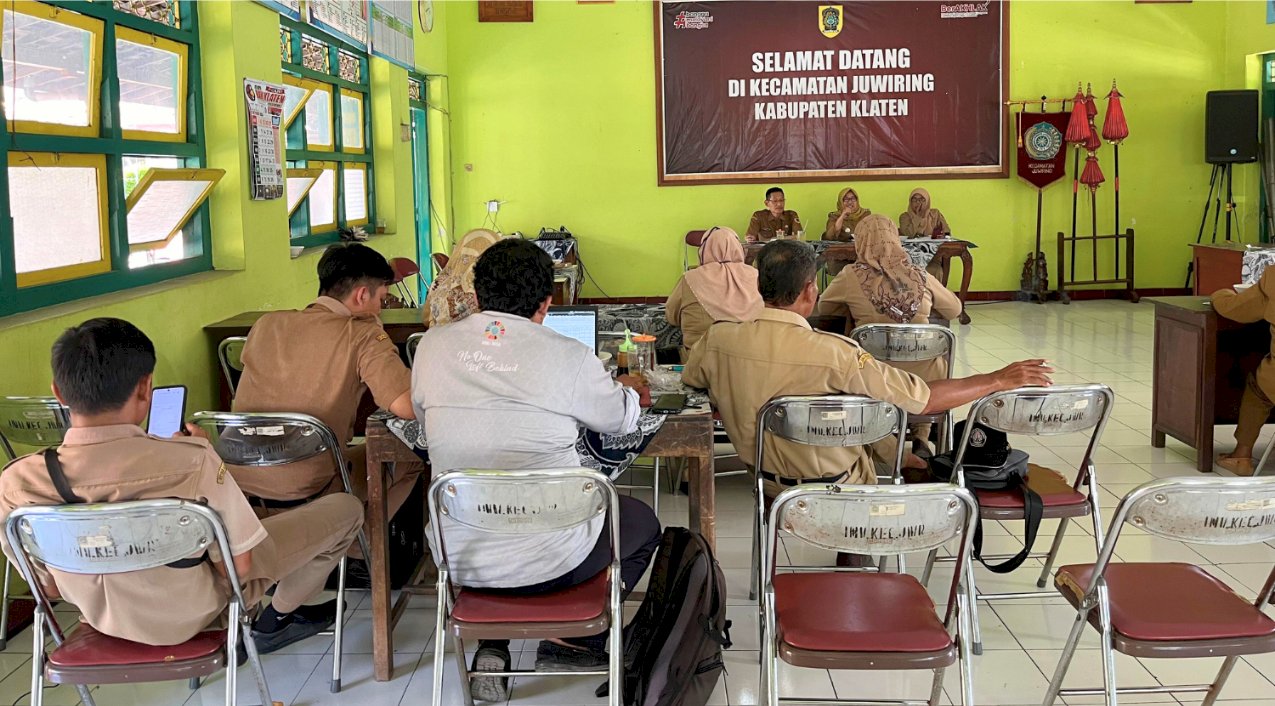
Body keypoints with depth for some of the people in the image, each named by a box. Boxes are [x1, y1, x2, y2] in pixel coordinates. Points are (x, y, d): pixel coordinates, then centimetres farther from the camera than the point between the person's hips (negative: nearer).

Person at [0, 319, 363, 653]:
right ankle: (279, 620, 29)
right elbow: (238, 566, -21)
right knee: (346, 508, 10)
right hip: (193, 615, -4)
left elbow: (51, 586, -7)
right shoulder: (192, 461, -33)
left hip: (102, 620, 4)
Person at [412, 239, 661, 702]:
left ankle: (491, 648, 24)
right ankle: (573, 641, 18)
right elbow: (622, 419, 8)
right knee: (643, 523, 25)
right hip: (548, 559, -3)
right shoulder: (568, 356, -10)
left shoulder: (432, 345, -1)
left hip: (458, 559, 4)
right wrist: (628, 389, 32)